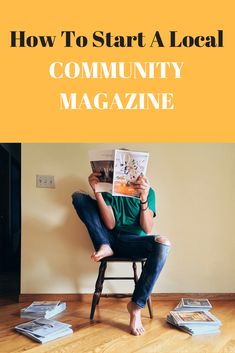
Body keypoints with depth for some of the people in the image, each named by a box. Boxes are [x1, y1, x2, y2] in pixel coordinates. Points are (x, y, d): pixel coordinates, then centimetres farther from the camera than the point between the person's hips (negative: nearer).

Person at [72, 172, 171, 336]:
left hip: (133, 241, -1)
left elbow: (147, 229, -12)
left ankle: (136, 305, -21)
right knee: (78, 197, -8)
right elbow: (111, 225, -9)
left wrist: (144, 200, -29)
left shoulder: (147, 191, -1)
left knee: (163, 244, -36)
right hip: (110, 239, 2)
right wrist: (97, 192, -20)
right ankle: (104, 247, -16)